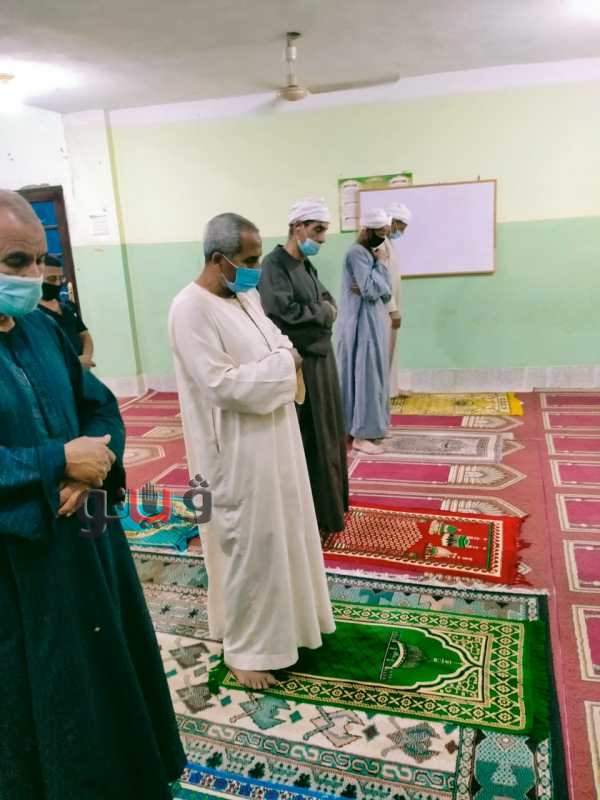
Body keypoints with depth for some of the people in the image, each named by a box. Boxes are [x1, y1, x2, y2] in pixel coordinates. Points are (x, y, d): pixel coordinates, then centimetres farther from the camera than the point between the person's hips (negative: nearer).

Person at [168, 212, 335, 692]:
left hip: (274, 440, 9)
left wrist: (285, 355, -7)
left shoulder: (246, 295, 6)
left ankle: (281, 619, 44)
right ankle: (245, 649, 26)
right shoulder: (191, 310, -21)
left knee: (281, 535, 21)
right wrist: (283, 363, -18)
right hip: (237, 452, -9)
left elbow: (275, 341, 17)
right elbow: (222, 386, -27)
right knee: (248, 546, 5)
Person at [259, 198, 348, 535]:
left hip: (322, 359, 9)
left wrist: (323, 309, -9)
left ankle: (330, 500, 34)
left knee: (327, 433, 18)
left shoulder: (307, 265, 12)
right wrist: (322, 311, -11)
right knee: (305, 441, 1)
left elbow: (330, 303, 14)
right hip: (298, 365, -9)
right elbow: (285, 313, -26)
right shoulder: (273, 266, -15)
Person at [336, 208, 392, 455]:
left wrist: (371, 288, -11)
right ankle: (361, 435, 1)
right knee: (365, 376, -6)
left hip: (375, 322, 9)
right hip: (362, 324, -9)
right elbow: (371, 290, -22)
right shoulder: (357, 253, -14)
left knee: (374, 375, 13)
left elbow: (386, 291, 9)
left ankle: (369, 428, 22)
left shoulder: (370, 253, 14)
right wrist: (379, 264, -10)